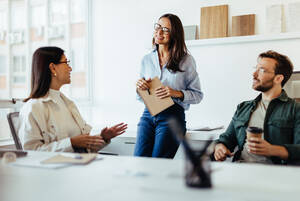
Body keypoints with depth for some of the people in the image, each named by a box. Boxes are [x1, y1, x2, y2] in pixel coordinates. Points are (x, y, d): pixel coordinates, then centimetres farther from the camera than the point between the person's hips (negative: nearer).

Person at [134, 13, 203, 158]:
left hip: (173, 116, -3)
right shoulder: (146, 60, 13)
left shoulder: (186, 60, 1)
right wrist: (139, 87, -3)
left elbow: (198, 95, 2)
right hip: (148, 115, 4)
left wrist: (177, 93, -15)